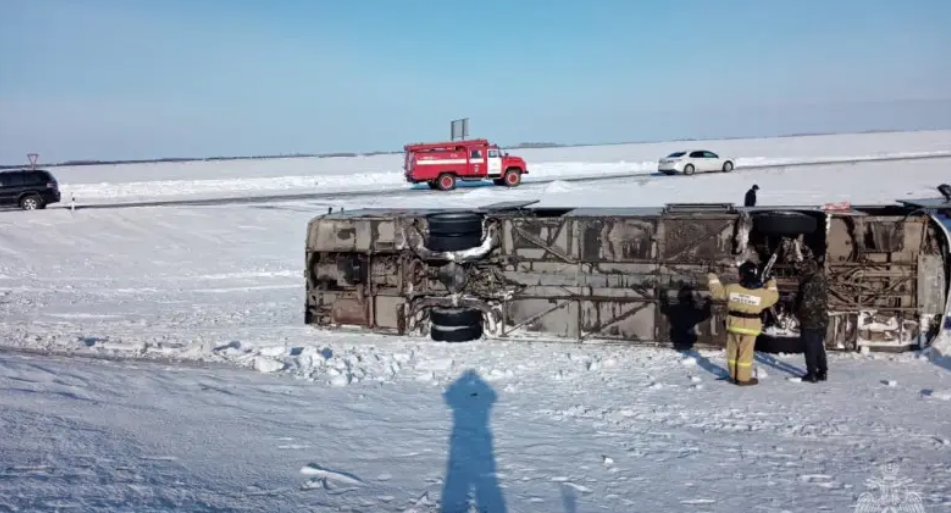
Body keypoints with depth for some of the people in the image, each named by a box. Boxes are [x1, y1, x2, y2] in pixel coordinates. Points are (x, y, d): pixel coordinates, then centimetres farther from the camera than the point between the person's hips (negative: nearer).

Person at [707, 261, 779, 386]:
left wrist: (713, 279, 25)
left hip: (734, 324, 2)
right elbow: (773, 297, 10)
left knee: (733, 351, 13)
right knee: (746, 352, 4)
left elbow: (717, 292, 7)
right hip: (750, 327, -2)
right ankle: (743, 378, 9)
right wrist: (772, 285, 30)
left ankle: (733, 376, 21)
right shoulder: (762, 293, -9)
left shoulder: (731, 288, -8)